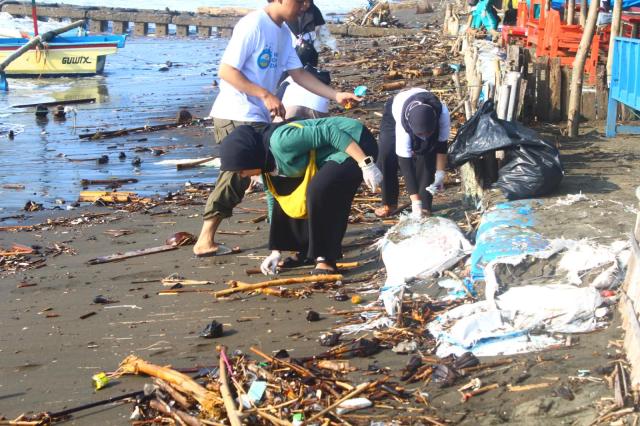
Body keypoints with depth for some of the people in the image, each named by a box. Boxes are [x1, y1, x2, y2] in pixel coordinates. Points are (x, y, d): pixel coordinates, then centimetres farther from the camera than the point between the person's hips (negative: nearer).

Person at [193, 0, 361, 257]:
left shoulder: (283, 32, 12)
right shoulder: (252, 25, -16)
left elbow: (298, 74, 14)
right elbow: (226, 71, -18)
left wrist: (335, 95, 6)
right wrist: (266, 95, -21)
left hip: (258, 119, 9)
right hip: (236, 117, -9)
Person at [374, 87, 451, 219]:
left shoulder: (442, 112, -41)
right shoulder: (402, 122, -45)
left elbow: (442, 143, -22)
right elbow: (405, 160, -42)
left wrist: (440, 173, -27)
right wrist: (415, 202, -44)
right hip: (394, 111, -1)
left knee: (427, 154, -18)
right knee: (386, 155, -16)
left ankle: (425, 206, -9)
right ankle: (389, 203, 1)